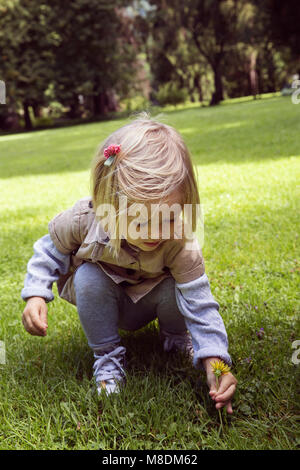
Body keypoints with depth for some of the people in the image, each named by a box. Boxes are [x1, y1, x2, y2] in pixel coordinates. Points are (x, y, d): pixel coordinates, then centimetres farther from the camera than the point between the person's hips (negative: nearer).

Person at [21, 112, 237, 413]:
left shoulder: (181, 246, -33)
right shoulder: (83, 219, -33)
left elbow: (199, 304, -31)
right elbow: (50, 252, -12)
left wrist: (214, 360, -42)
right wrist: (35, 296, -24)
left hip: (149, 302, 0)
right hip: (102, 296, 0)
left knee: (175, 288, -31)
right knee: (88, 277, -32)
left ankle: (175, 338, 5)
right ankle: (107, 356, -11)